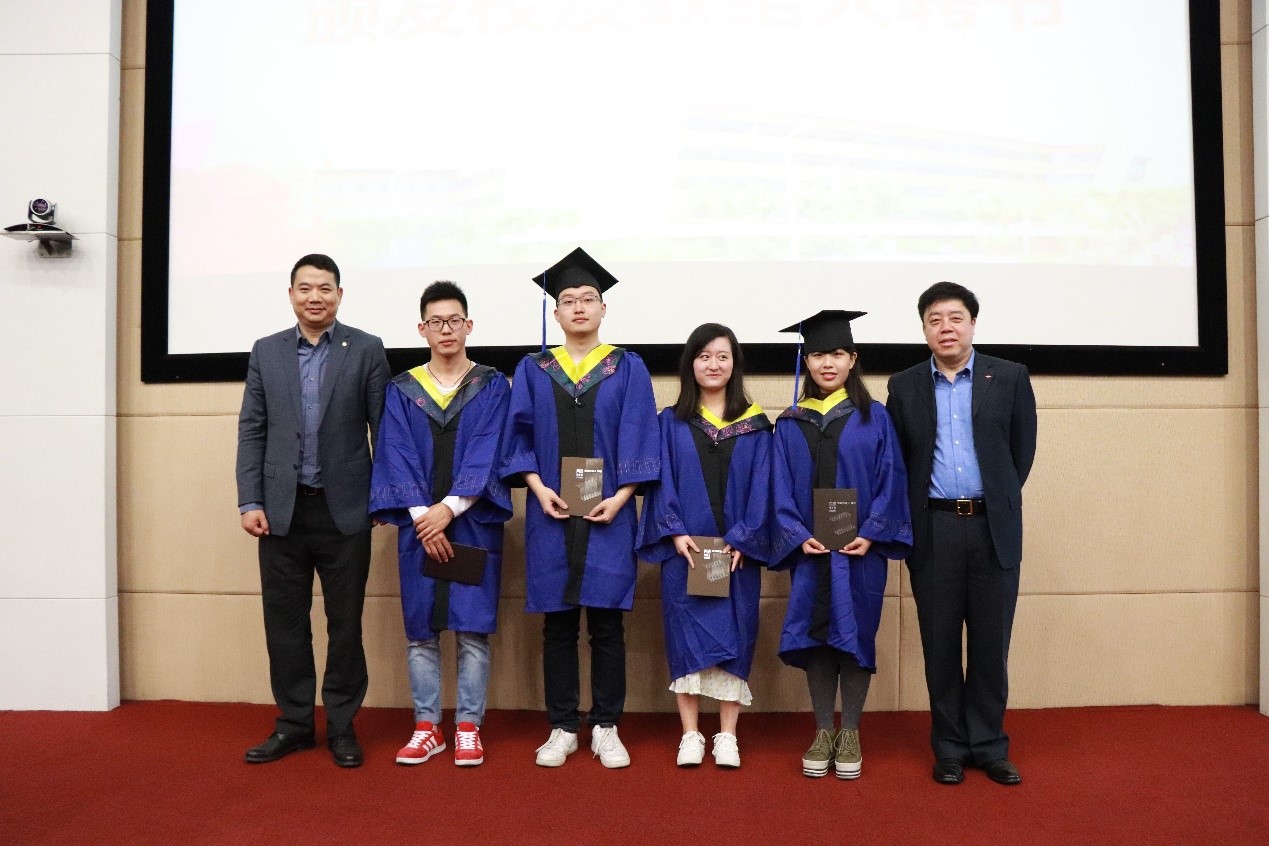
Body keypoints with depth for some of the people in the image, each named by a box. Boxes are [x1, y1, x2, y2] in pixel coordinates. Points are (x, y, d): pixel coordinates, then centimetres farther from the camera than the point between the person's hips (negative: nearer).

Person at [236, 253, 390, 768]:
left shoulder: (366, 350, 0)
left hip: (344, 509, -2)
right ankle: (293, 723, 24)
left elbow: (383, 429, -1)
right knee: (284, 622, 9)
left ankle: (341, 725, 20)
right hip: (282, 509, 3)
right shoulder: (266, 352, 8)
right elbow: (251, 431, 6)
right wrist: (249, 501, -2)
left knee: (345, 623, 7)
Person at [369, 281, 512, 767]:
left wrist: (449, 508, -16)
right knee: (420, 630, 5)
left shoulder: (492, 387, 4)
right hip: (418, 524, 2)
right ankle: (427, 727, 17)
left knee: (472, 630, 1)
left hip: (474, 524, -1)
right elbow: (396, 457, 0)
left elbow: (487, 454, -5)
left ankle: (468, 728, 12)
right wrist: (422, 515, -13)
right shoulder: (401, 391, 8)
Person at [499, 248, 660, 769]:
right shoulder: (533, 370, 8)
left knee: (606, 625, 4)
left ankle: (605, 728, 17)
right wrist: (538, 487, -11)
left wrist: (620, 496, -12)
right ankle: (562, 728, 18)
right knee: (558, 625, 7)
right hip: (551, 516, 1)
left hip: (608, 515, -1)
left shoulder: (628, 369, 5)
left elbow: (638, 440, -1)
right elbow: (519, 436, 4)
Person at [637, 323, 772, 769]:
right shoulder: (670, 421, 6)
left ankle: (727, 736, 13)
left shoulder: (755, 424, 6)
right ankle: (690, 734, 12)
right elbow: (662, 481, 1)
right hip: (683, 548, 0)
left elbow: (761, 486, 0)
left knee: (733, 636, 3)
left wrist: (741, 539, -11)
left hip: (738, 551, 0)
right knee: (687, 635, 2)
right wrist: (675, 532, -12)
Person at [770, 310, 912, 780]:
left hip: (862, 548, -1)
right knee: (815, 636, 5)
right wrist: (799, 536, -11)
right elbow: (781, 489, 2)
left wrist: (871, 533, -13)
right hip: (809, 549, 1)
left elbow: (890, 480, -3)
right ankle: (822, 733, 18)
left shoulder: (874, 418, 2)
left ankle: (849, 734, 18)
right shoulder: (789, 424, 5)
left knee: (856, 635, 5)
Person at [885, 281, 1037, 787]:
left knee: (991, 643, 6)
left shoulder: (1010, 378, 4)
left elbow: (1023, 450, 9)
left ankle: (989, 746, 21)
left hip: (993, 527, 0)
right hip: (933, 530, 0)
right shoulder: (904, 386, 6)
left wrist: (999, 500, 10)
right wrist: (911, 520, 7)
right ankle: (950, 749, 19)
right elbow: (896, 461, 10)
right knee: (940, 645, 6)